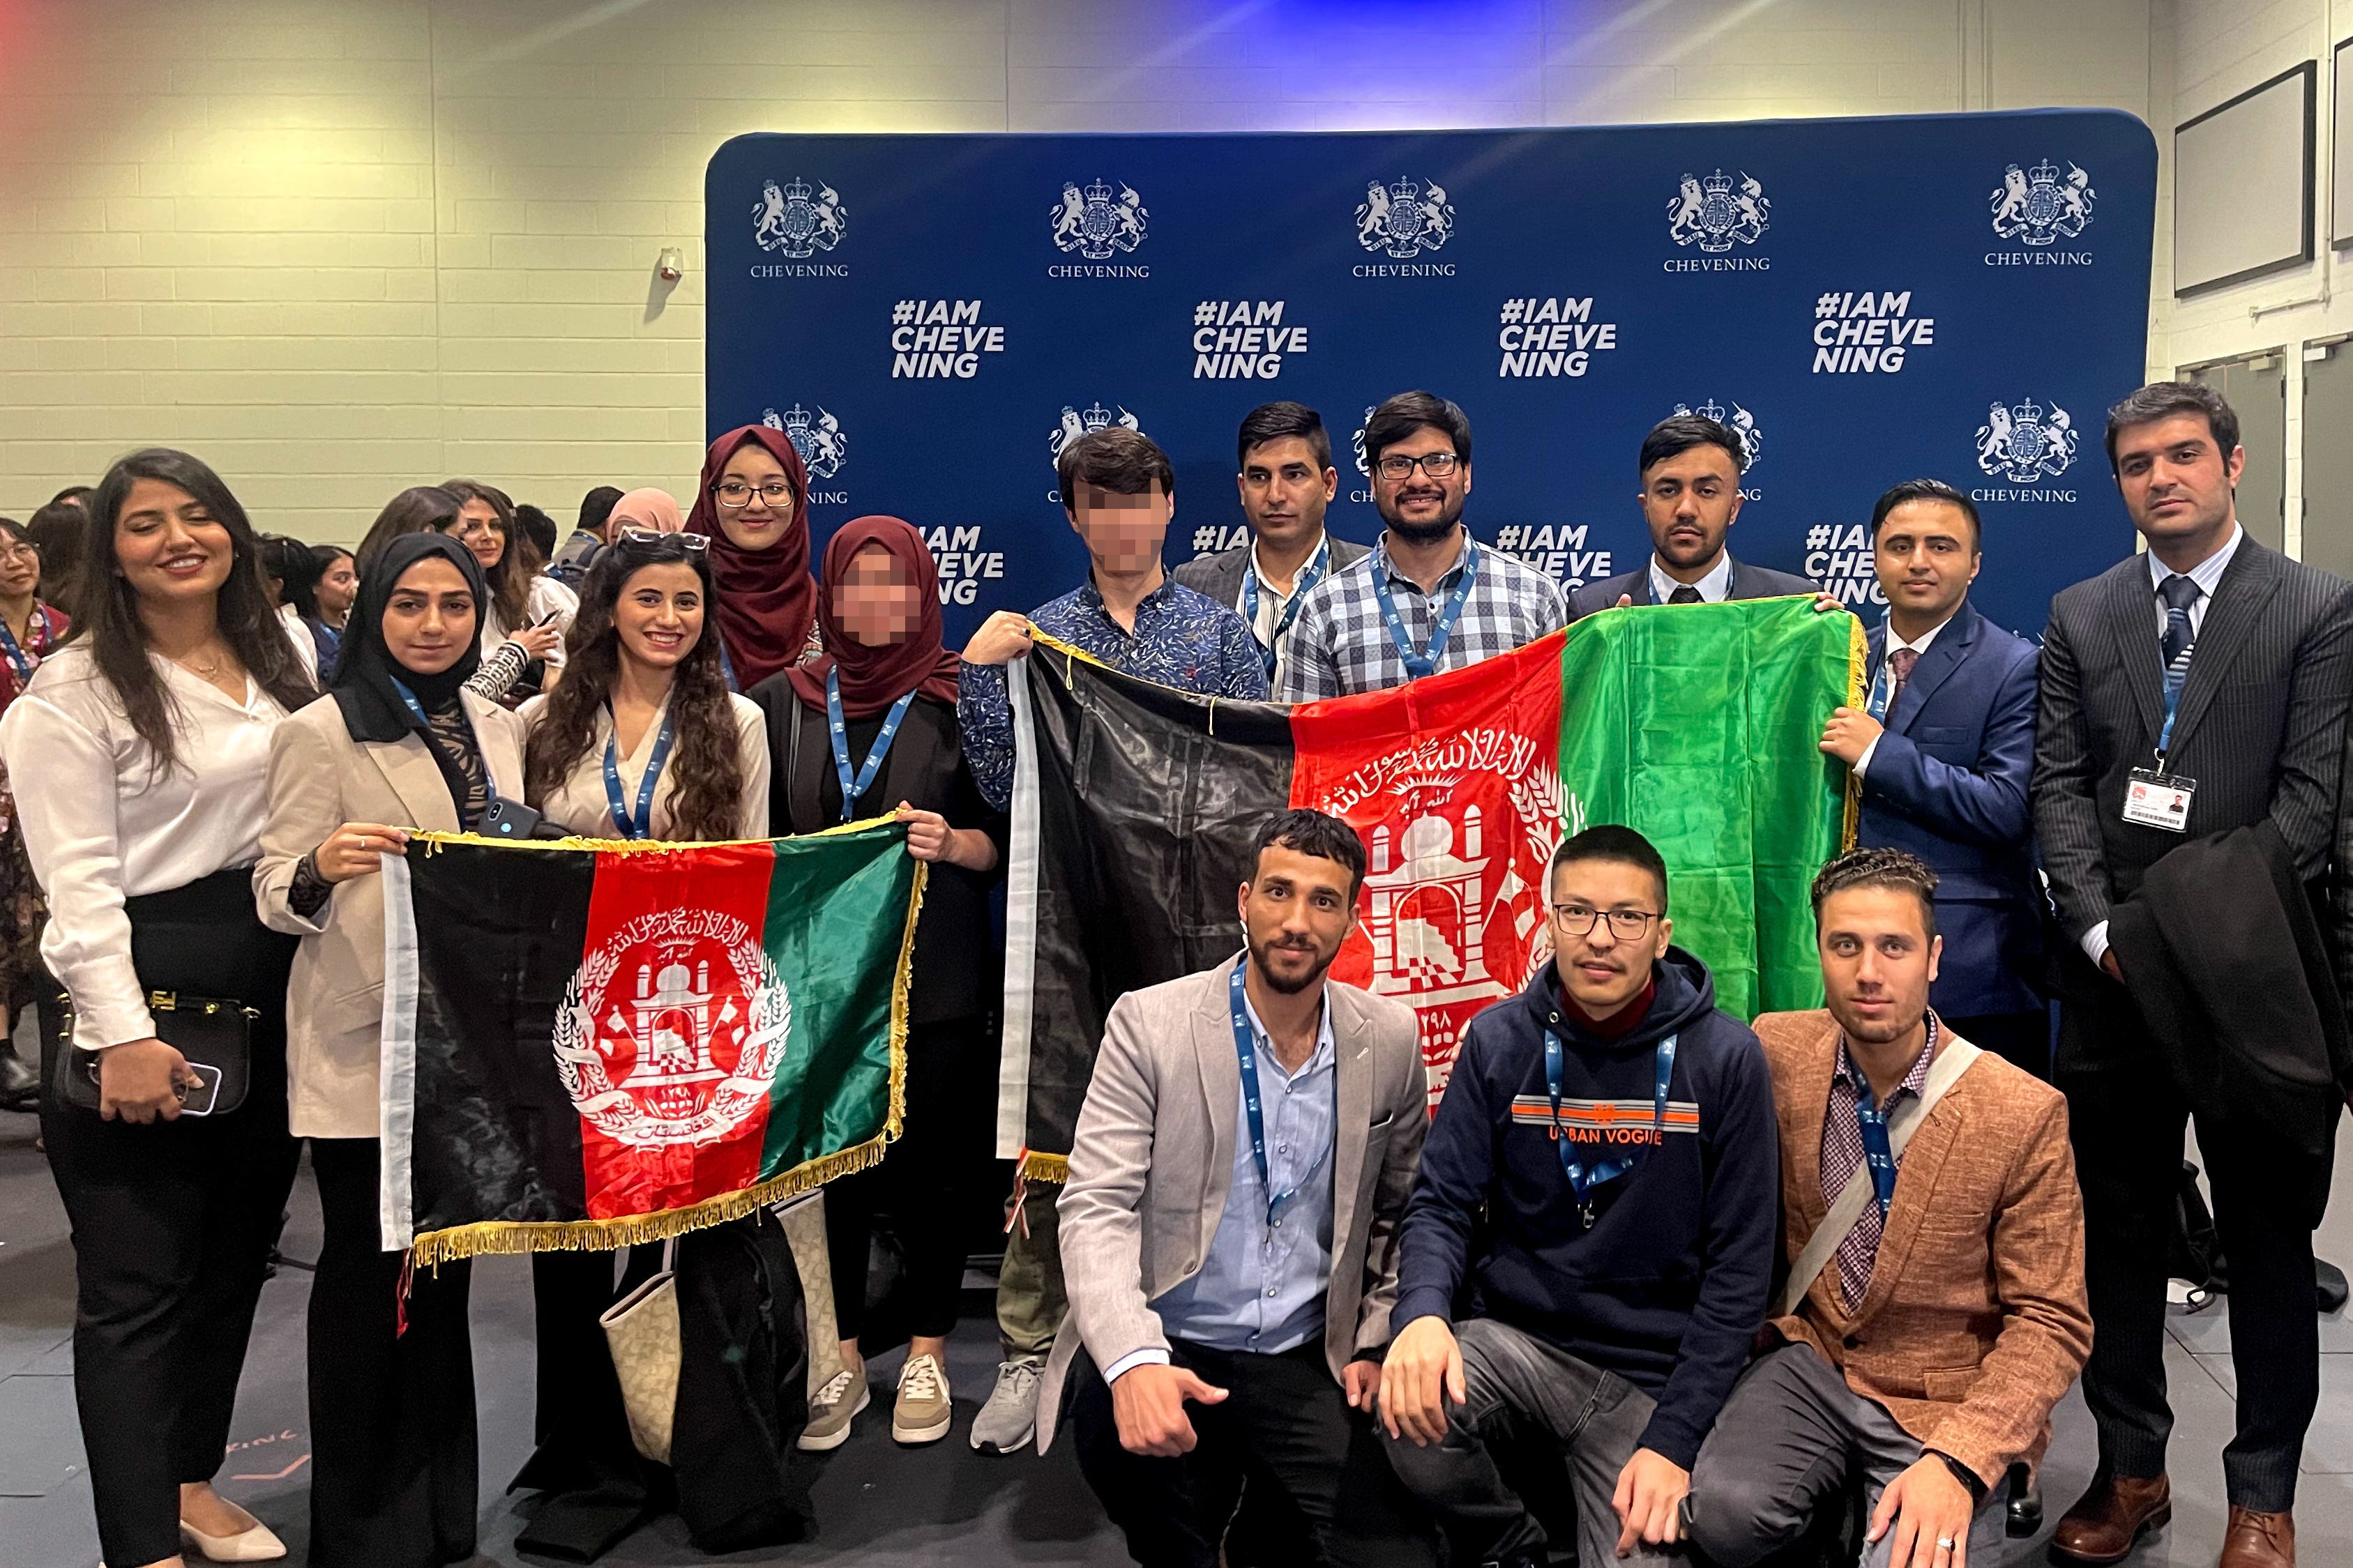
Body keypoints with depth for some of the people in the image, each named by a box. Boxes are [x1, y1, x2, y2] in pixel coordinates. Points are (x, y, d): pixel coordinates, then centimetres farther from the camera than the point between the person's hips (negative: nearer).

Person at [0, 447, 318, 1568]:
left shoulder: (279, 664, 11)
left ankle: (192, 1477, 32)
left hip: (269, 993, 7)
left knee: (236, 1253, 15)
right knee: (137, 1283, -1)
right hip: (140, 995, -6)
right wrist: (121, 1034, -18)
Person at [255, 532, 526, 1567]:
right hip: (363, 1044, -5)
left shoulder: (498, 729, 9)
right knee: (370, 1271, 3)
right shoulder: (321, 731, -7)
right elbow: (277, 893, -11)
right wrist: (321, 867, -31)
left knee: (446, 1263, 14)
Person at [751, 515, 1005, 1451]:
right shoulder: (782, 700, 9)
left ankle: (926, 1358, 23)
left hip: (935, 980, -2)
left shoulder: (960, 699, 1)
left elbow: (1009, 839, 1)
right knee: (828, 1166, 7)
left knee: (926, 1169, 5)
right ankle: (841, 1360, 23)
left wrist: (954, 843, -17)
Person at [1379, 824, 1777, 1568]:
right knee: (1413, 1407, -28)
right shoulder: (1499, 1039, -1)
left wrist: (1673, 1439, -11)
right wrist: (1422, 1312, -24)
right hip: (1513, 1337, 1)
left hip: (1651, 1375, -1)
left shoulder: (1724, 1057, -7)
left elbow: (1739, 1267, -6)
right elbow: (1442, 1202, -1)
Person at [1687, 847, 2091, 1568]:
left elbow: (2051, 1322, -9)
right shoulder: (1773, 1053, -6)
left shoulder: (2025, 1115, -14)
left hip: (1947, 1403, -1)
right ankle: (1829, 1506, 8)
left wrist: (1958, 1460, -21)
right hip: (1807, 1361, 2)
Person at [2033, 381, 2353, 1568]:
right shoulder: (2078, 616, 9)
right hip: (2110, 971, 3)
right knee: (2118, 1232, 10)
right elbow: (2060, 786, 3)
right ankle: (2130, 1470, 23)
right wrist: (2102, 930, -9)